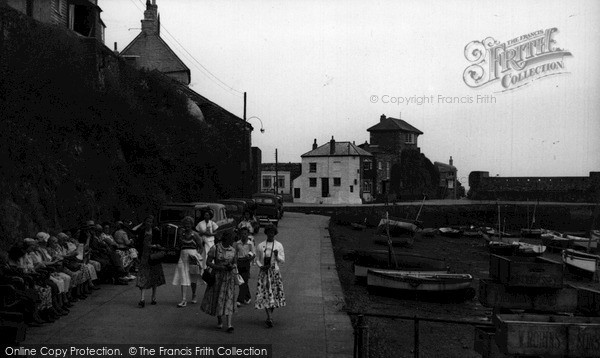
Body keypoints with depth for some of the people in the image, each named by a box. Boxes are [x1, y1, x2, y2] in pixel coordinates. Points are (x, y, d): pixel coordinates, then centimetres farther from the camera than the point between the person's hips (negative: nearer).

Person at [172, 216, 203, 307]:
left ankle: (194, 296, 33)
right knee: (183, 278, -7)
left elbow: (201, 246, -2)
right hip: (183, 257, 2)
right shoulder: (182, 233, 6)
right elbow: (180, 246, 15)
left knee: (193, 279, 11)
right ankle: (183, 300, -11)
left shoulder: (195, 234, -4)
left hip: (193, 256, -2)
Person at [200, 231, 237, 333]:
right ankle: (219, 321, 31)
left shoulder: (232, 250, 3)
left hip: (230, 277, 2)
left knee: (229, 299, -7)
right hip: (217, 277, -2)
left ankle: (229, 325, -13)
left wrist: (232, 266, -11)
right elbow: (208, 263, -7)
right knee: (217, 299, 8)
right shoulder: (215, 248, -9)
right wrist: (220, 267, -19)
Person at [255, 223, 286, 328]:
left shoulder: (279, 245, 5)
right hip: (264, 272, -1)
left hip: (275, 272, 1)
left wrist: (277, 256, -14)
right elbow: (257, 260, 9)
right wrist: (261, 266, -10)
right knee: (265, 294, -10)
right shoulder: (260, 246, 4)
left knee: (275, 293, 3)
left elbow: (283, 260, 5)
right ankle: (270, 317, -15)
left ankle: (270, 316, 19)